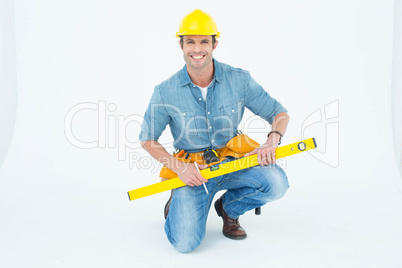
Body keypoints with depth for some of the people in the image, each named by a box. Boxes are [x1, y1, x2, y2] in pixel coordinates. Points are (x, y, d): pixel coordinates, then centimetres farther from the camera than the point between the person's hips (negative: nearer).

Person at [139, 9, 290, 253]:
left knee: (277, 184, -25)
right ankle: (178, 206, 19)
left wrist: (271, 143, -21)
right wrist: (179, 167, -14)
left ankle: (229, 207, 8)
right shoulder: (165, 92, -8)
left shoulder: (239, 80, -6)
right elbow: (147, 139, 1)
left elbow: (280, 114, 1)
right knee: (186, 243, -18)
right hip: (191, 170, -2)